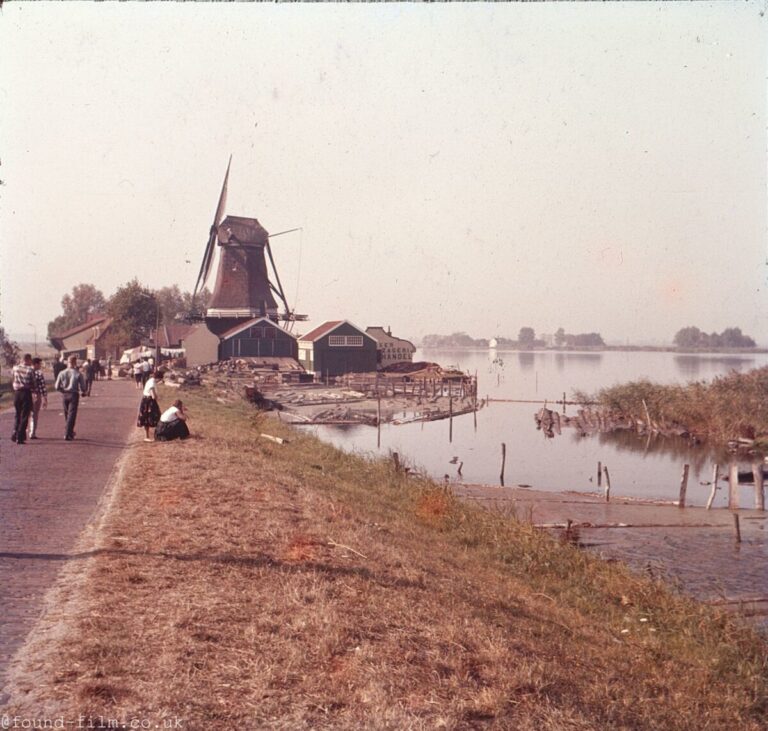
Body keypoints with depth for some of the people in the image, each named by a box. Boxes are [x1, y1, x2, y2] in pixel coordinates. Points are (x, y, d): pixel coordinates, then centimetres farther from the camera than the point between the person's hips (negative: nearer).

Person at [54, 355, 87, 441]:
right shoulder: (78, 374, -10)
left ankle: (70, 432, 31)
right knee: (71, 415, 0)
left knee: (67, 415, 18)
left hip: (64, 395, 4)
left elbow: (57, 387, 0)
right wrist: (83, 392, 13)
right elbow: (83, 387, -9)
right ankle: (67, 434, -8)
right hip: (74, 395, -4)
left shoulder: (62, 373, -2)